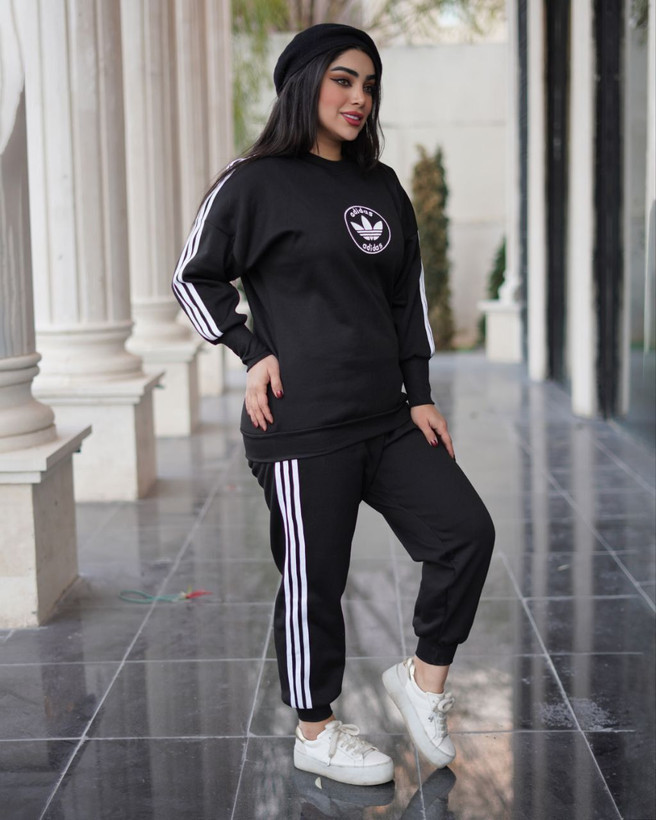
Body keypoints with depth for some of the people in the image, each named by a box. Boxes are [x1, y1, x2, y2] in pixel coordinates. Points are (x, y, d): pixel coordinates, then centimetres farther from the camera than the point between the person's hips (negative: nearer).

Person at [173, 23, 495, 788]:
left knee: (466, 533, 1)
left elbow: (408, 294, 16)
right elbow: (194, 278, 2)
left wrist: (419, 395, 10)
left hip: (387, 420, 6)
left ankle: (422, 678, 21)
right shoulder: (255, 183, -5)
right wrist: (253, 353, -8)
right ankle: (315, 734, 22)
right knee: (314, 581, 3)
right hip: (302, 429, -6)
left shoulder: (382, 189, 13)